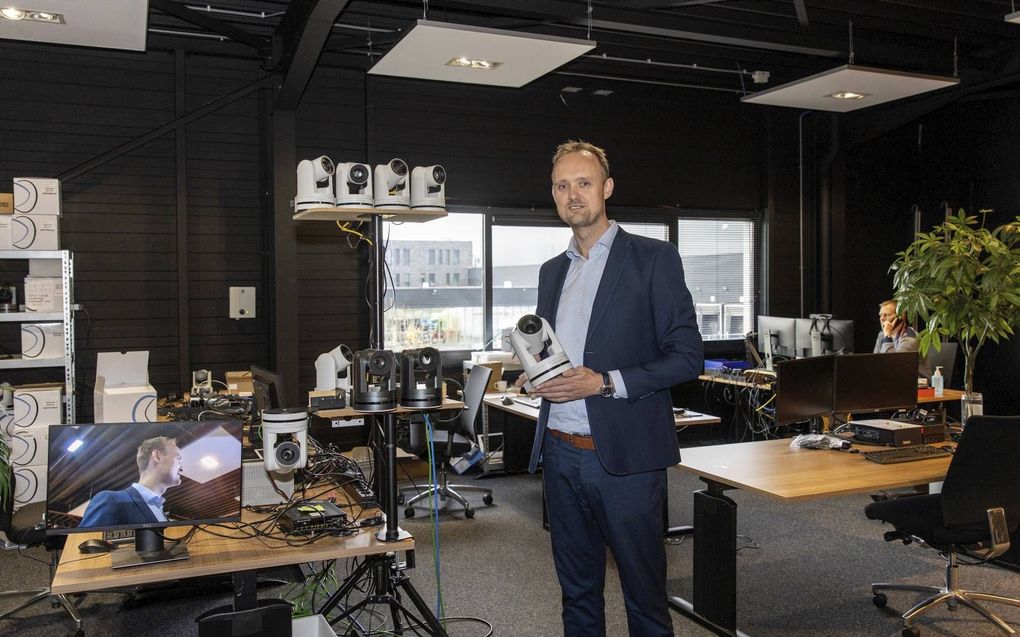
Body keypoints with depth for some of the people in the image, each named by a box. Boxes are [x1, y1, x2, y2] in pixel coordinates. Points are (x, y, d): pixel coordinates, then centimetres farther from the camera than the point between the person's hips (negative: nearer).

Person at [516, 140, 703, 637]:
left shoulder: (653, 259, -5)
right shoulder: (552, 270, 13)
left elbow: (687, 356, -9)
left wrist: (603, 383, -19)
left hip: (625, 457, -5)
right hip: (561, 454, 6)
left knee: (644, 591, 8)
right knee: (577, 591, 17)